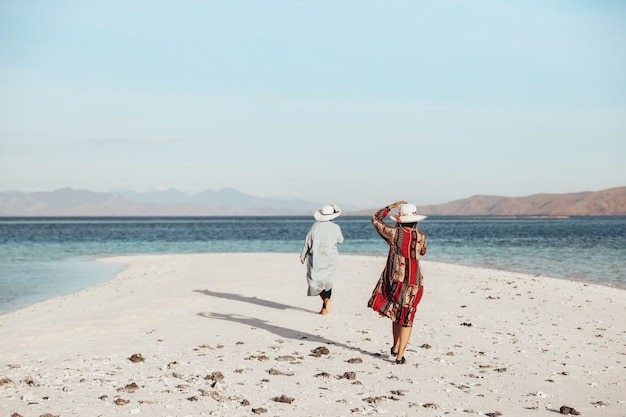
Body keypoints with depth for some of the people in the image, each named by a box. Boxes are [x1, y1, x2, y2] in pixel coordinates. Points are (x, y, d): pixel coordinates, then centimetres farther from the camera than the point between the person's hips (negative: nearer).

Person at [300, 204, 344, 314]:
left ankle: (325, 298, -18)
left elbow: (307, 242, 2)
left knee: (315, 280, 4)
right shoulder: (335, 228, -2)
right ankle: (325, 306, -2)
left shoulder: (315, 226, -2)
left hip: (316, 258, -1)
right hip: (330, 258, 1)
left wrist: (302, 256, 13)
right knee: (327, 280, 9)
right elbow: (340, 240, 17)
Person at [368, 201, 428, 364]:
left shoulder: (394, 233, -10)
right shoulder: (421, 236, -7)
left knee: (396, 313, 24)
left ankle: (395, 347, 32)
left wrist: (391, 206, 8)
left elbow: (375, 219, 5)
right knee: (406, 318, 7)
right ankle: (400, 356, 2)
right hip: (414, 282, -1)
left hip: (394, 279, 1)